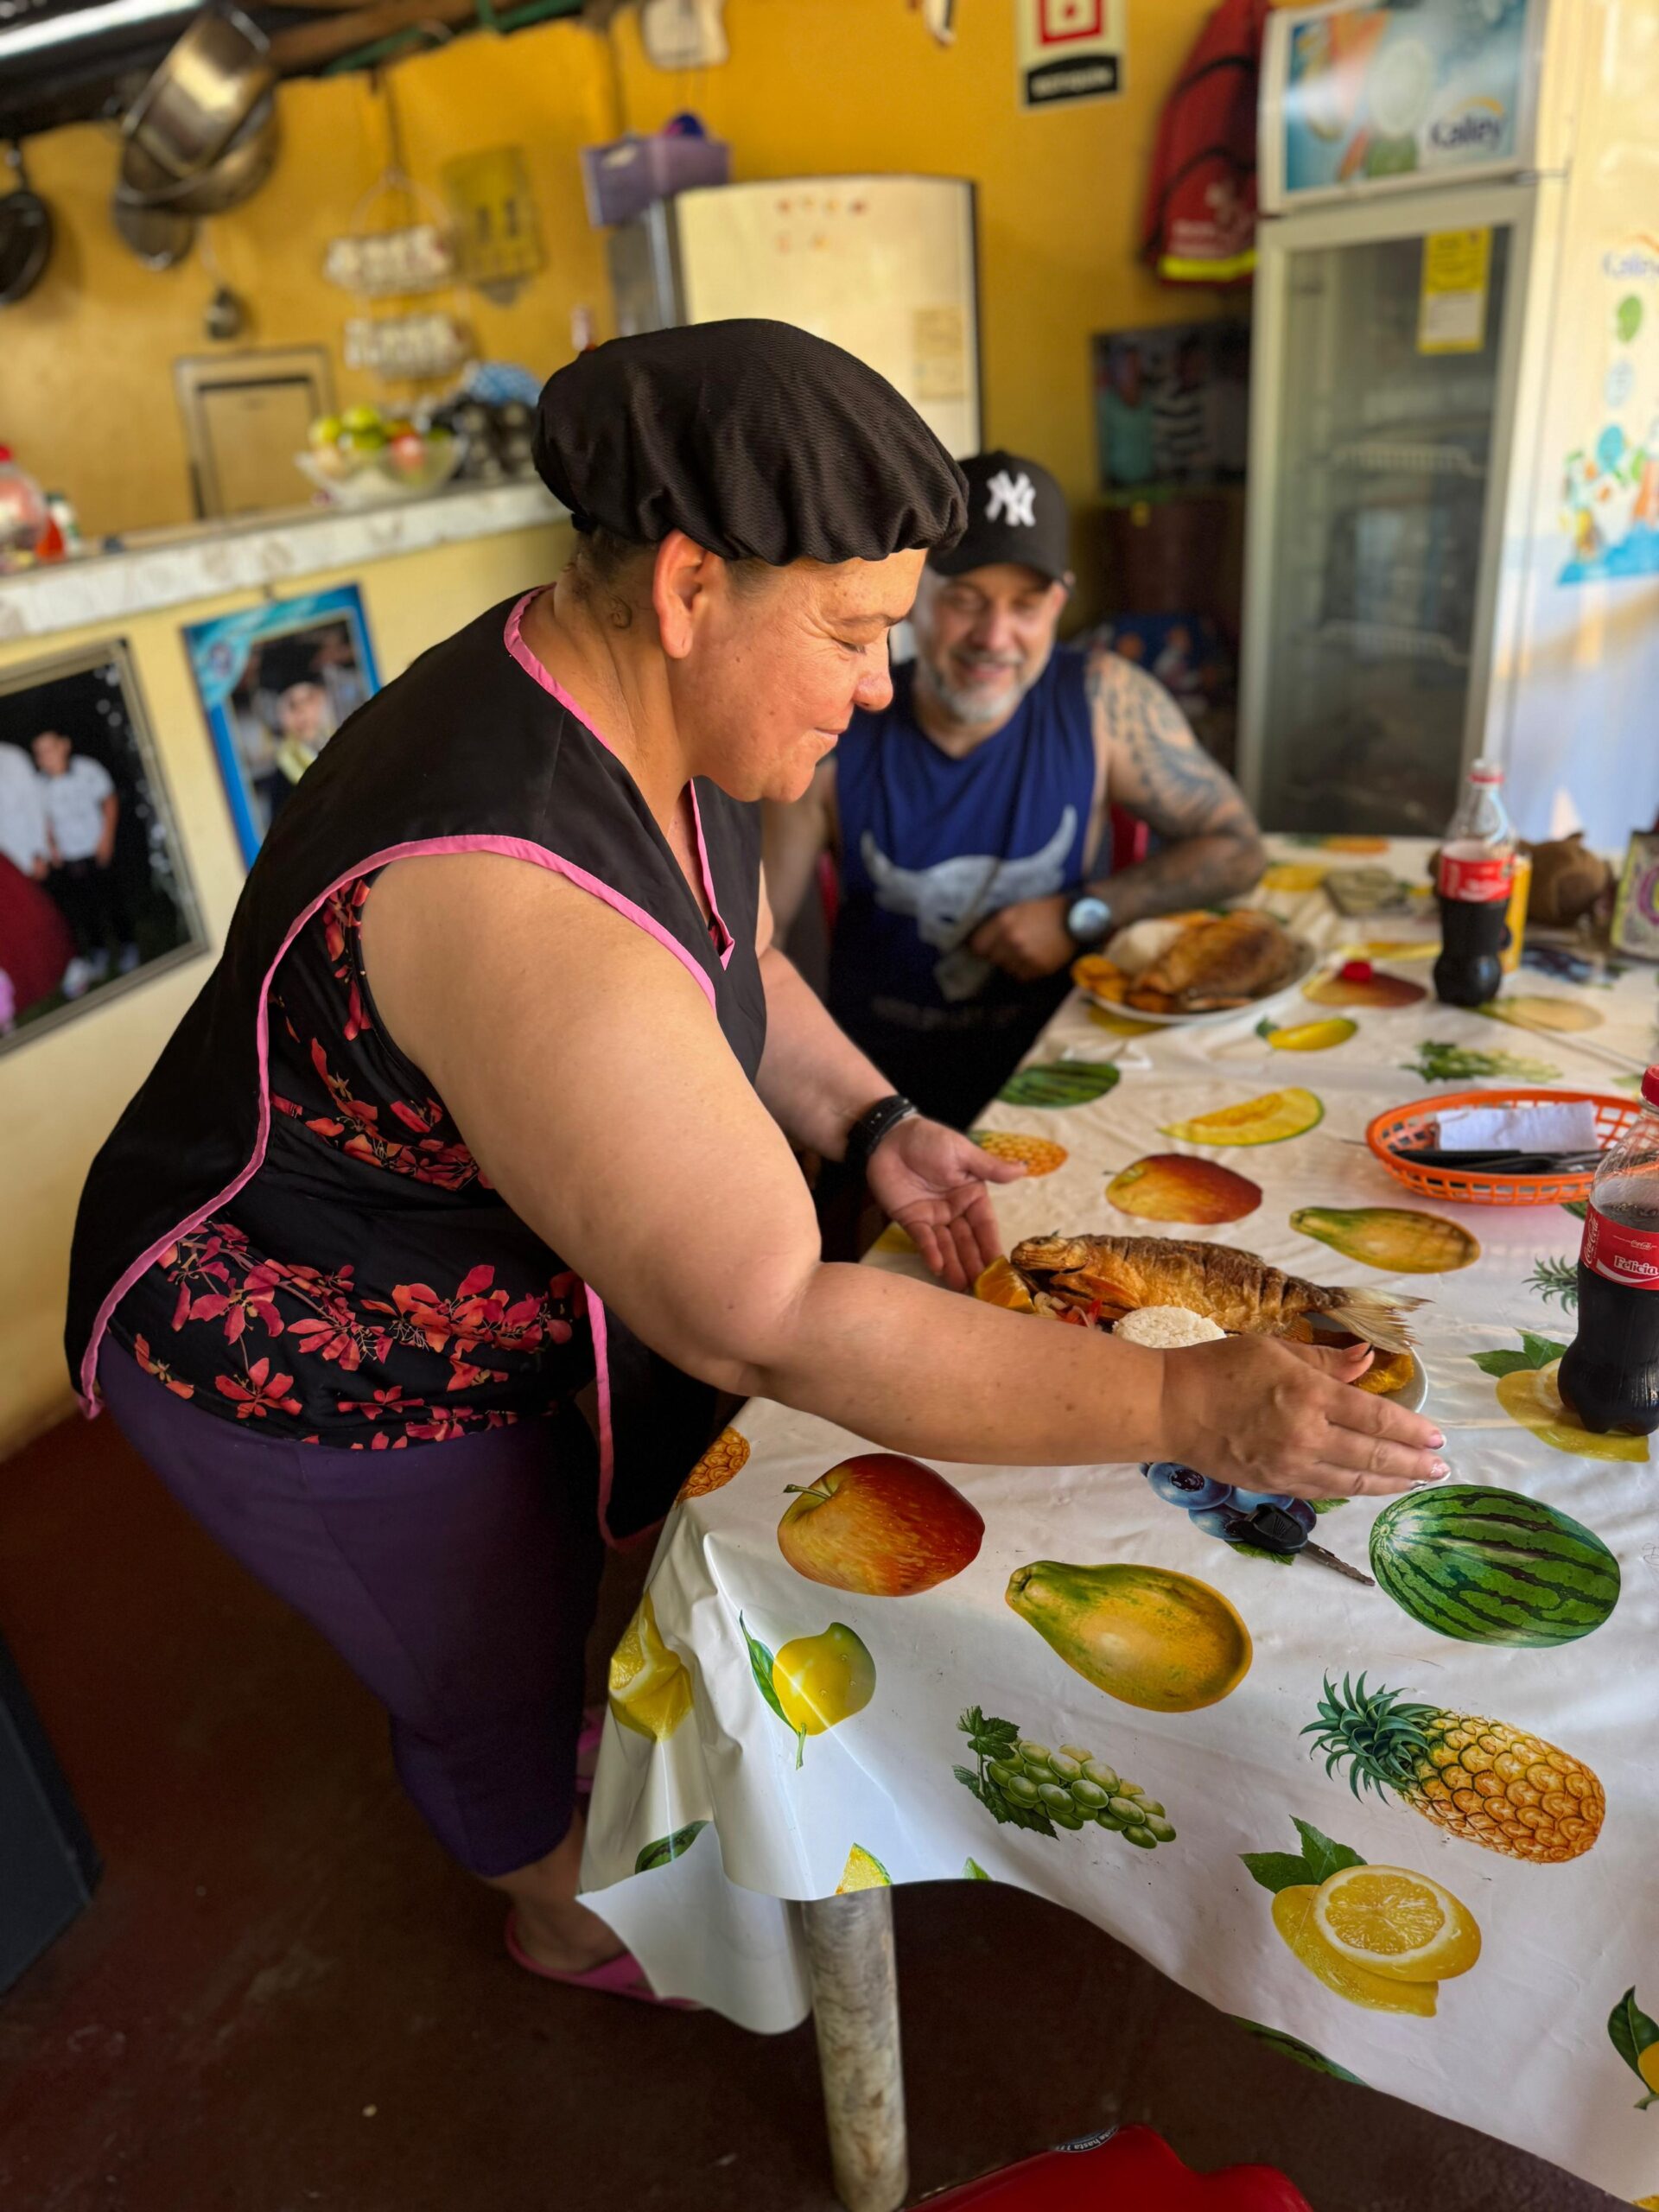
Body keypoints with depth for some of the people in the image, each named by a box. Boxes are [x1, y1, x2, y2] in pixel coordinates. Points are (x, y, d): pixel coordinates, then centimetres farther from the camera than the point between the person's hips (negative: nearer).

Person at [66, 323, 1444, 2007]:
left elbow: (735, 965, 7)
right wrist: (1186, 1405, -32)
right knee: (505, 1679, 17)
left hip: (531, 1280, 8)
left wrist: (873, 1126, -10)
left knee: (668, 1518, 27)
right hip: (331, 1372, -8)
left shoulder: (651, 712, -12)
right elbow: (782, 1332, -38)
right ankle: (561, 1919, 53)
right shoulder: (515, 901, -42)